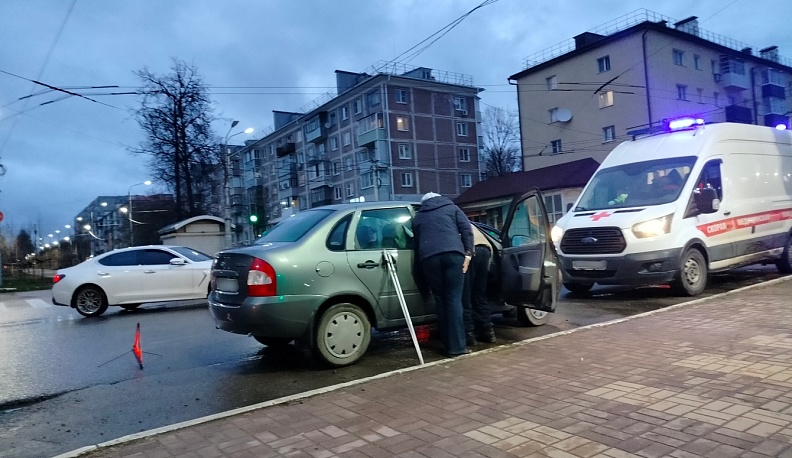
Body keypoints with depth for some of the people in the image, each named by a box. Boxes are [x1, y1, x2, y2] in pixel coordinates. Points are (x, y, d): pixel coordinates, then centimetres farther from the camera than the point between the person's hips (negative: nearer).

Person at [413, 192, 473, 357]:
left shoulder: (418, 217, 32)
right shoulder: (451, 208, 25)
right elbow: (466, 229, 10)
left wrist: (421, 264, 34)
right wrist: (468, 253, 5)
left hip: (428, 258, 2)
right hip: (452, 254, -2)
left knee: (441, 301, 8)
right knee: (454, 299, -2)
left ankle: (449, 346, 9)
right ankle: (457, 346, -7)